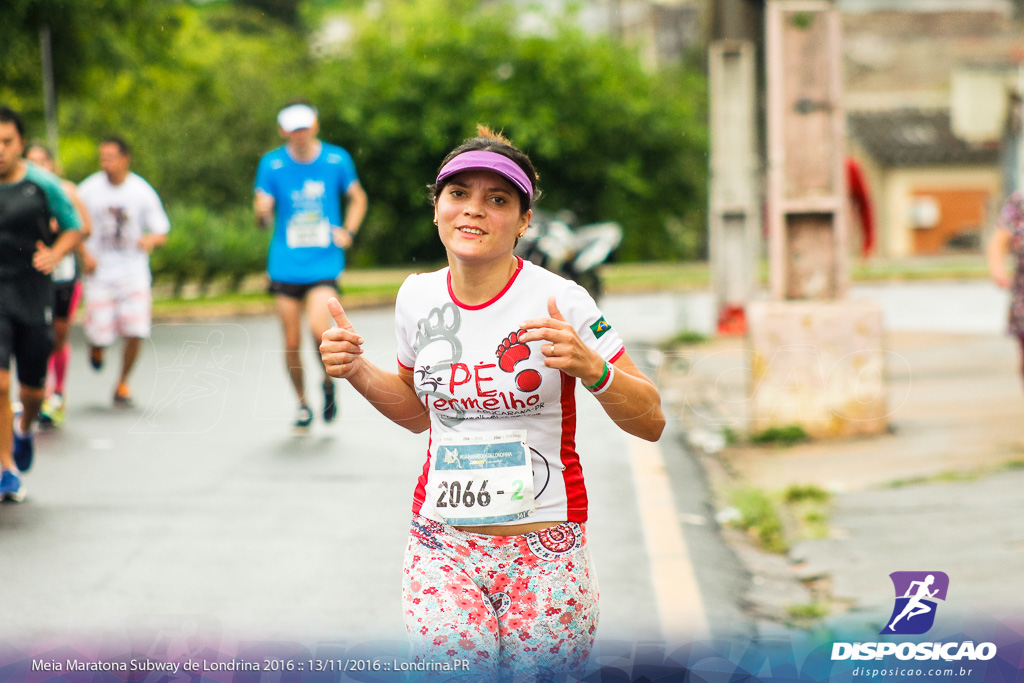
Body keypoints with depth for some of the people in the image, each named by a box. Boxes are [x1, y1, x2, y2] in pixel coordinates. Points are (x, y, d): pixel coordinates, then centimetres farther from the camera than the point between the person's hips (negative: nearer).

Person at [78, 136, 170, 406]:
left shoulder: (142, 191, -3)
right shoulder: (89, 189, -2)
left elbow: (161, 232, 2)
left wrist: (152, 239, -21)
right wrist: (84, 254, -6)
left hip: (134, 273, 0)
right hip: (99, 273, 0)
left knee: (135, 333, -11)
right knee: (100, 336, -6)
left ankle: (123, 383, 13)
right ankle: (96, 349, 33)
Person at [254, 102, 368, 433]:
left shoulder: (337, 159, -1)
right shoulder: (272, 164, -3)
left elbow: (358, 197, 16)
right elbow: (262, 213, -5)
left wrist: (348, 232, 1)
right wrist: (263, 213, -30)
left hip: (324, 265, -1)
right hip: (285, 266, 1)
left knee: (319, 329, -21)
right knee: (291, 341, 3)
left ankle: (328, 381, 9)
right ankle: (303, 404, 24)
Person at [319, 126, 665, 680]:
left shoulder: (561, 301, -9)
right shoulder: (418, 297, 4)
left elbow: (651, 423, -6)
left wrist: (590, 368, -23)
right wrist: (356, 371, 5)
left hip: (543, 548, -2)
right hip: (443, 545, 2)